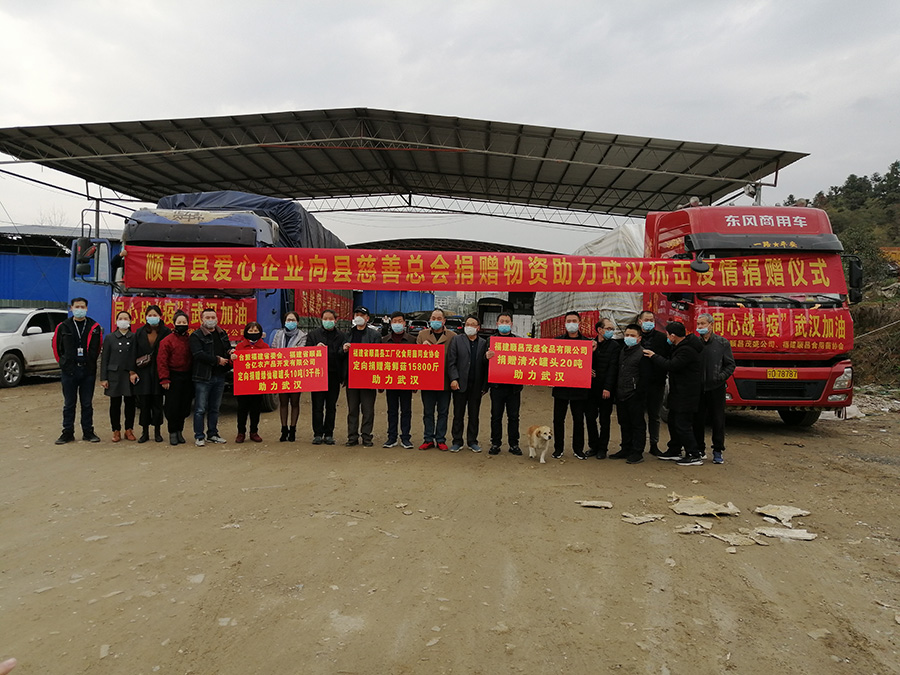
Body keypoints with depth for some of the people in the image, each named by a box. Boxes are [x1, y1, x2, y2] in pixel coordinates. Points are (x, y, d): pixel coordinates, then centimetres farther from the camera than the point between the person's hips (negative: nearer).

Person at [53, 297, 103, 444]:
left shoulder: (94, 327, 4)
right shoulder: (63, 327, 2)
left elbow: (98, 348, 12)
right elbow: (57, 347, 11)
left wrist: (90, 362, 10)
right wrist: (65, 363, 11)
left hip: (88, 371, 0)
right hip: (69, 371, 0)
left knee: (87, 403, 7)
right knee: (69, 403, 5)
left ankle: (88, 432, 15)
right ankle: (68, 432, 13)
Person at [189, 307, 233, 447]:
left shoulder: (222, 334, 15)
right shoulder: (196, 336, -5)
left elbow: (228, 349, 25)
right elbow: (198, 354, -17)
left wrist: (231, 354, 1)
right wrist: (217, 360, -16)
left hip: (219, 377, 6)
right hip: (203, 377, -6)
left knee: (215, 408, 13)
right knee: (200, 409, -2)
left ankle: (212, 434, 22)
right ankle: (198, 437, 4)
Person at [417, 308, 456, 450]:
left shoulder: (452, 336, 1)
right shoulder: (422, 334, 7)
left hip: (444, 380, -1)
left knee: (443, 412, 7)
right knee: (428, 412, 9)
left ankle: (440, 439, 16)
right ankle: (429, 439, 18)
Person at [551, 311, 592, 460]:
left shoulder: (587, 342, 5)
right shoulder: (558, 340, 5)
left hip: (579, 388, 0)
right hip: (561, 386, 0)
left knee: (579, 420, 7)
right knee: (558, 419, 5)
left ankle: (578, 449, 19)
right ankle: (558, 448, 17)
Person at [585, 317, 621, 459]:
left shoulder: (615, 346, -3)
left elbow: (612, 368, -9)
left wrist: (607, 388, -15)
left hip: (605, 390, -3)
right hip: (590, 388, 3)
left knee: (604, 420, 4)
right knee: (590, 417, 7)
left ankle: (602, 448, 15)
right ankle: (593, 446, 21)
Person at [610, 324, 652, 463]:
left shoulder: (642, 353, -8)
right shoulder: (621, 351, 14)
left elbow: (646, 376, -12)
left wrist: (639, 394, -15)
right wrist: (616, 391, 12)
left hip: (635, 396, -7)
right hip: (621, 396, 7)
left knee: (638, 424, 1)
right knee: (624, 424, 14)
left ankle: (637, 452, 6)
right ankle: (626, 449, 25)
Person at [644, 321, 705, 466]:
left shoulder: (687, 350, -23)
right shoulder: (681, 346, 10)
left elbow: (671, 365, -25)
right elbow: (672, 363, 18)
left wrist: (654, 356, -13)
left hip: (686, 395, -11)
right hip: (679, 393, 11)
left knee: (682, 425, -7)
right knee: (673, 422, 19)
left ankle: (694, 456, 0)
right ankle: (674, 450, 32)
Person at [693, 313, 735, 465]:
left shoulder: (722, 343, 2)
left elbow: (730, 364, 3)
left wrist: (722, 376, -11)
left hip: (716, 388, -2)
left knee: (718, 420, 3)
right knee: (698, 420, 7)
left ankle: (718, 451, 13)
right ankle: (699, 449, 19)